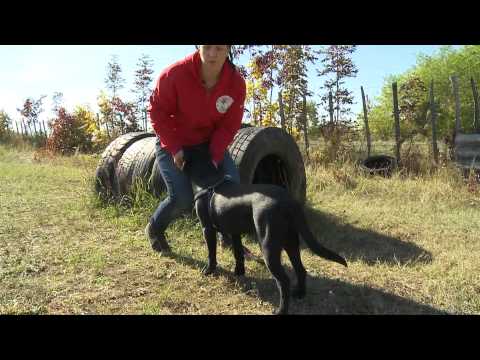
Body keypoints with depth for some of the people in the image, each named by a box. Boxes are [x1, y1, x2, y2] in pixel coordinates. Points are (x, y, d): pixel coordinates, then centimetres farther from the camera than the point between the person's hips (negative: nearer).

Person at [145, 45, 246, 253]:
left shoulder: (236, 83, -18)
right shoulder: (175, 74, -26)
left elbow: (229, 125, -11)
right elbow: (157, 111, -16)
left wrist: (215, 156, -22)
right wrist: (174, 148, -22)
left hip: (210, 142, 4)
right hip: (172, 143, -3)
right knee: (182, 199, -13)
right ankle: (154, 229, 21)